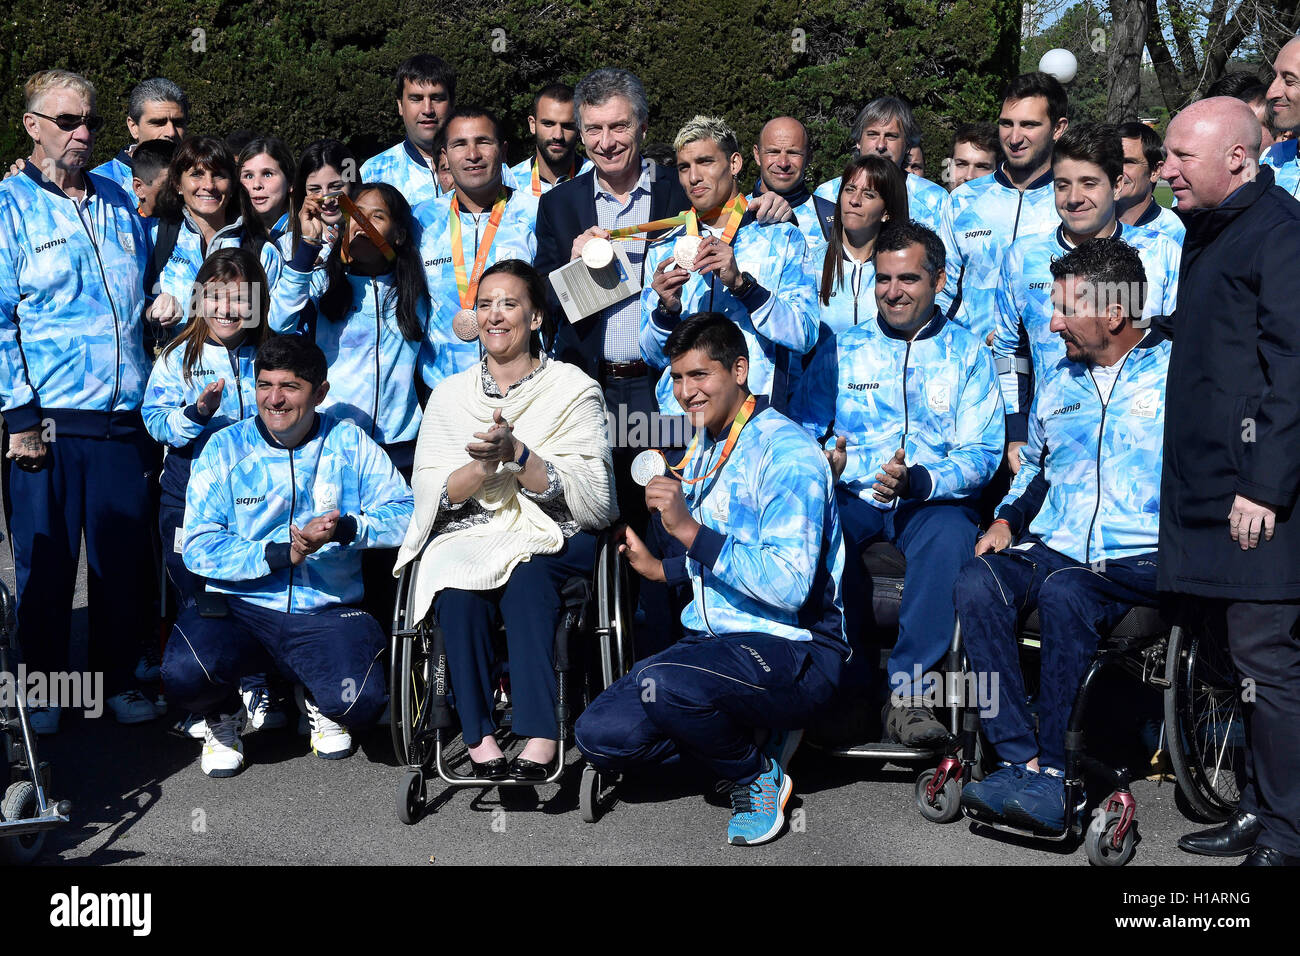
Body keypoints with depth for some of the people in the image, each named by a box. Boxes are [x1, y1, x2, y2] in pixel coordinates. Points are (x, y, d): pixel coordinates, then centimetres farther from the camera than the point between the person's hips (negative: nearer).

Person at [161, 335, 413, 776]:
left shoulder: (350, 443, 4)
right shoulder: (224, 449, 2)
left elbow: (406, 514, -3)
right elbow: (199, 548, -7)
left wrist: (345, 528, -22)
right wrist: (282, 553, -19)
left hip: (326, 612, 0)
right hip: (240, 606, 0)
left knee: (360, 702, -26)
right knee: (185, 674, -30)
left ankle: (318, 703, 15)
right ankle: (222, 716, 10)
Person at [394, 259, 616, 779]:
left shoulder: (574, 389, 5)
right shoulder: (450, 393, 15)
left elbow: (591, 498, -7)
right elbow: (430, 495, 4)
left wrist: (516, 453, -21)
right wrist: (483, 465, -16)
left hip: (553, 541, -2)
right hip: (469, 536, 2)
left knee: (525, 575, -35)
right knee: (458, 586, -32)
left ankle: (538, 736, -39)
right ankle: (480, 737, -30)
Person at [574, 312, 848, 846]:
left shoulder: (787, 452, -16)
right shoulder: (703, 450, 13)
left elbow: (789, 585, -26)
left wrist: (690, 531, -27)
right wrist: (662, 568, 11)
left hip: (795, 650, -9)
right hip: (717, 640, 9)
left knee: (662, 682, -35)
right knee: (598, 737, -5)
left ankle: (755, 776, -6)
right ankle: (751, 732, 8)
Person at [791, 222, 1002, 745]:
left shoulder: (967, 352, 10)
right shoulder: (842, 349, 17)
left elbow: (981, 456, 0)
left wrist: (920, 481, -21)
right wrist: (821, 464, -15)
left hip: (933, 501, -1)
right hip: (851, 497, 2)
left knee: (949, 535, -37)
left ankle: (907, 692, -30)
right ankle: (849, 679, -18)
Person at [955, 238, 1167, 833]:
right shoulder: (1058, 386, 23)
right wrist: (1007, 518, 16)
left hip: (1140, 561, -5)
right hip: (1051, 548, 5)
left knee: (1063, 593, -36)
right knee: (975, 584, -26)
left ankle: (1050, 772, -28)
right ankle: (1020, 759, -28)